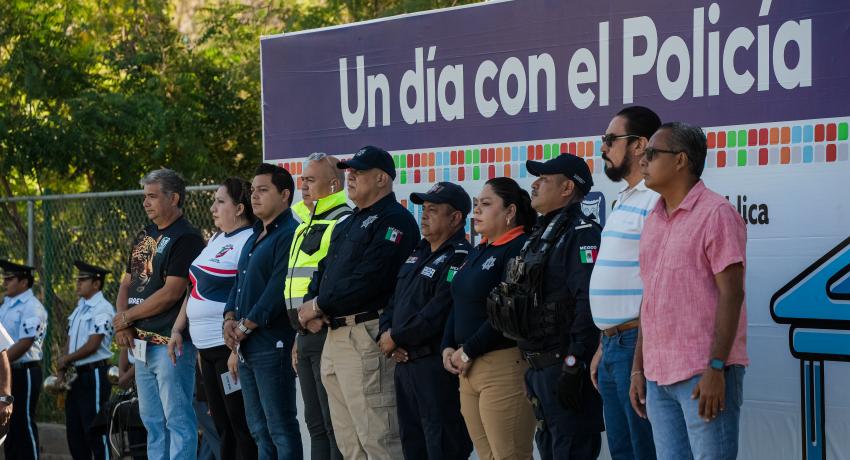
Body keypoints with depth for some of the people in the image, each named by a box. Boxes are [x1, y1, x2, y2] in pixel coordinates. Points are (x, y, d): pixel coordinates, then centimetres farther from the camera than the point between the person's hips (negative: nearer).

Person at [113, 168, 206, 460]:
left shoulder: (186, 239, -11)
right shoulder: (144, 237, 17)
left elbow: (171, 293, -17)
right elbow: (126, 284, 18)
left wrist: (127, 317, -9)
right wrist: (122, 322, 0)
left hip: (170, 344, -9)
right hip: (142, 342, 9)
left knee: (177, 419, -7)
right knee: (152, 420, 12)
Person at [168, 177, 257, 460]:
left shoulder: (249, 242, -13)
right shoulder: (215, 240, 17)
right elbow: (195, 288, 23)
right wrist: (177, 329, 16)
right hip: (206, 348, 9)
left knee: (240, 424, -6)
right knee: (222, 425, 11)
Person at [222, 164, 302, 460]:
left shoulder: (289, 235, -11)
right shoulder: (255, 238, 20)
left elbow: (279, 290, -19)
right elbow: (239, 282, 21)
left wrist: (245, 326, -15)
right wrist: (230, 319, 4)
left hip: (273, 344, -10)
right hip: (247, 347, 10)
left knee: (280, 427, -7)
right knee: (258, 428, 13)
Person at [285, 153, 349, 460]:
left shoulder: (344, 224, -11)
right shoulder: (305, 226, 20)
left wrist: (321, 312, -22)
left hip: (329, 333, -10)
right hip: (307, 335, 10)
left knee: (335, 423, -8)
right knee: (315, 423, 13)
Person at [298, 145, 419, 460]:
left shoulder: (394, 221, -9)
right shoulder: (348, 224, 23)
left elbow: (369, 280, -19)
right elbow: (325, 269, 24)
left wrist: (320, 304, -12)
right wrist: (310, 304, 3)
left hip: (365, 336, -10)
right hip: (333, 335, 10)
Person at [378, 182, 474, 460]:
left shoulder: (460, 258, -11)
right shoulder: (417, 255, 19)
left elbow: (438, 313, -20)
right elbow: (393, 300, 20)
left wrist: (397, 338, -12)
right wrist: (386, 333, 0)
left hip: (436, 365, -9)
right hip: (404, 363, 9)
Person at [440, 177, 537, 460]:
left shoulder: (520, 249, -11)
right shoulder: (479, 251, 19)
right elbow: (459, 304, 22)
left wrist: (468, 352, -14)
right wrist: (448, 348, 6)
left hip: (504, 365, -9)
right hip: (468, 368, 9)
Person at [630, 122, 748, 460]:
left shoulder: (716, 214, -7)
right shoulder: (654, 221, 17)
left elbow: (731, 294, -13)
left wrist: (716, 368, -19)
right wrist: (638, 369, 15)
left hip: (704, 375, -8)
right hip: (659, 376, 8)